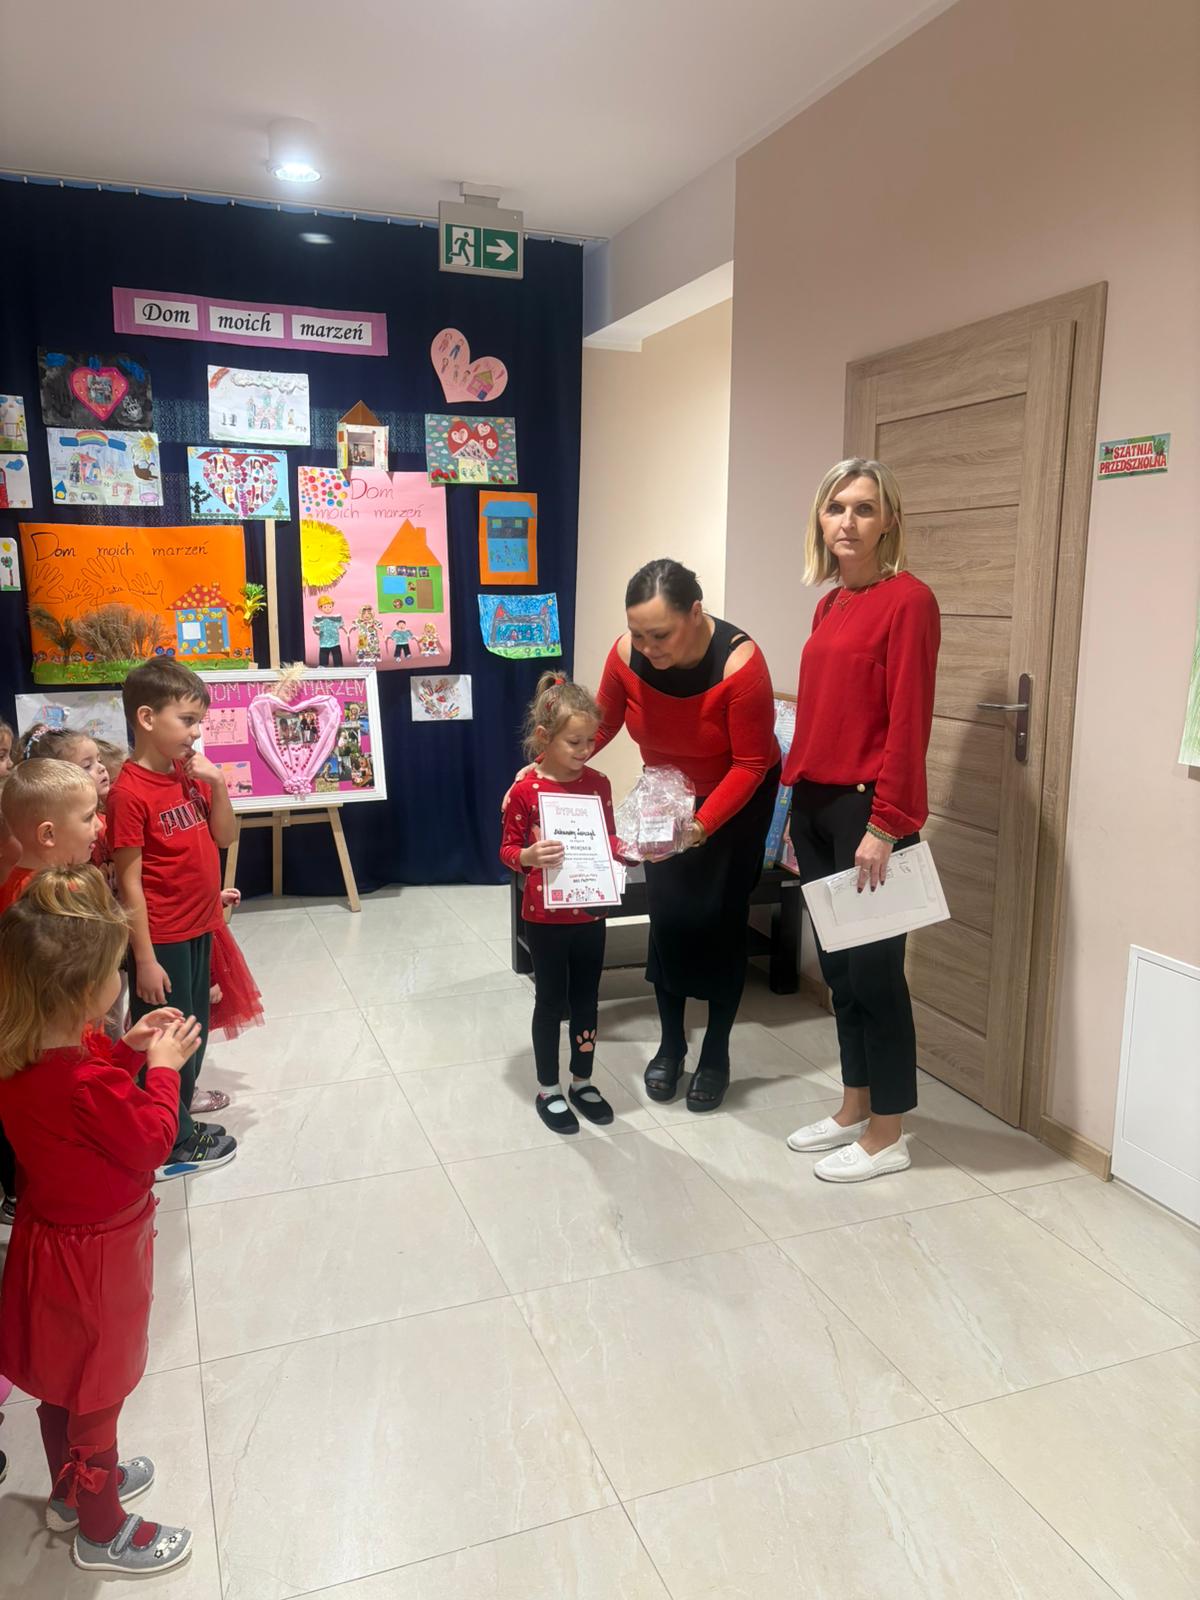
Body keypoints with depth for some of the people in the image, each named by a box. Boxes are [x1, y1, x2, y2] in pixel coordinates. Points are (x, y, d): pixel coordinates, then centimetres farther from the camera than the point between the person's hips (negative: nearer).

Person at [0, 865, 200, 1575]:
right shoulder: (88, 1087, -38)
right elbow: (152, 1144, -23)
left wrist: (128, 1049, -3)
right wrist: (163, 1067, -13)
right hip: (95, 1256, -8)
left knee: (65, 1380, 29)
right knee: (98, 1389, 16)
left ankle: (72, 1487, 54)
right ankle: (102, 1531, 39)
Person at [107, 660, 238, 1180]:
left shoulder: (188, 774, 3)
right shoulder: (130, 791, -20)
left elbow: (223, 836, 8)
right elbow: (129, 883, -19)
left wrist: (216, 782, -8)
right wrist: (145, 959, -18)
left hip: (198, 929, 8)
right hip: (162, 940, -8)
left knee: (195, 1030, 21)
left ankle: (180, 1113, 39)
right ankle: (170, 1145, 24)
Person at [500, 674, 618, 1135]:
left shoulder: (598, 784, -1)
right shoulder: (525, 790, -13)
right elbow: (508, 849, -7)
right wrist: (529, 856, -27)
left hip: (590, 913, 4)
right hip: (545, 916, -4)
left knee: (586, 999, 15)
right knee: (551, 1001, 9)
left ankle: (582, 1082, 33)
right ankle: (548, 1090, 26)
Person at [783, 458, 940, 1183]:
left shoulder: (908, 599, -11)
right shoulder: (829, 605, 13)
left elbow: (908, 723, -16)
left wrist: (885, 825, -18)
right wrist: (796, 804, 14)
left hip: (868, 809, -8)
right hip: (817, 806, 8)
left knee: (874, 969, 2)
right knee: (838, 966, 15)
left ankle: (889, 1134, 17)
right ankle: (855, 1108, 30)